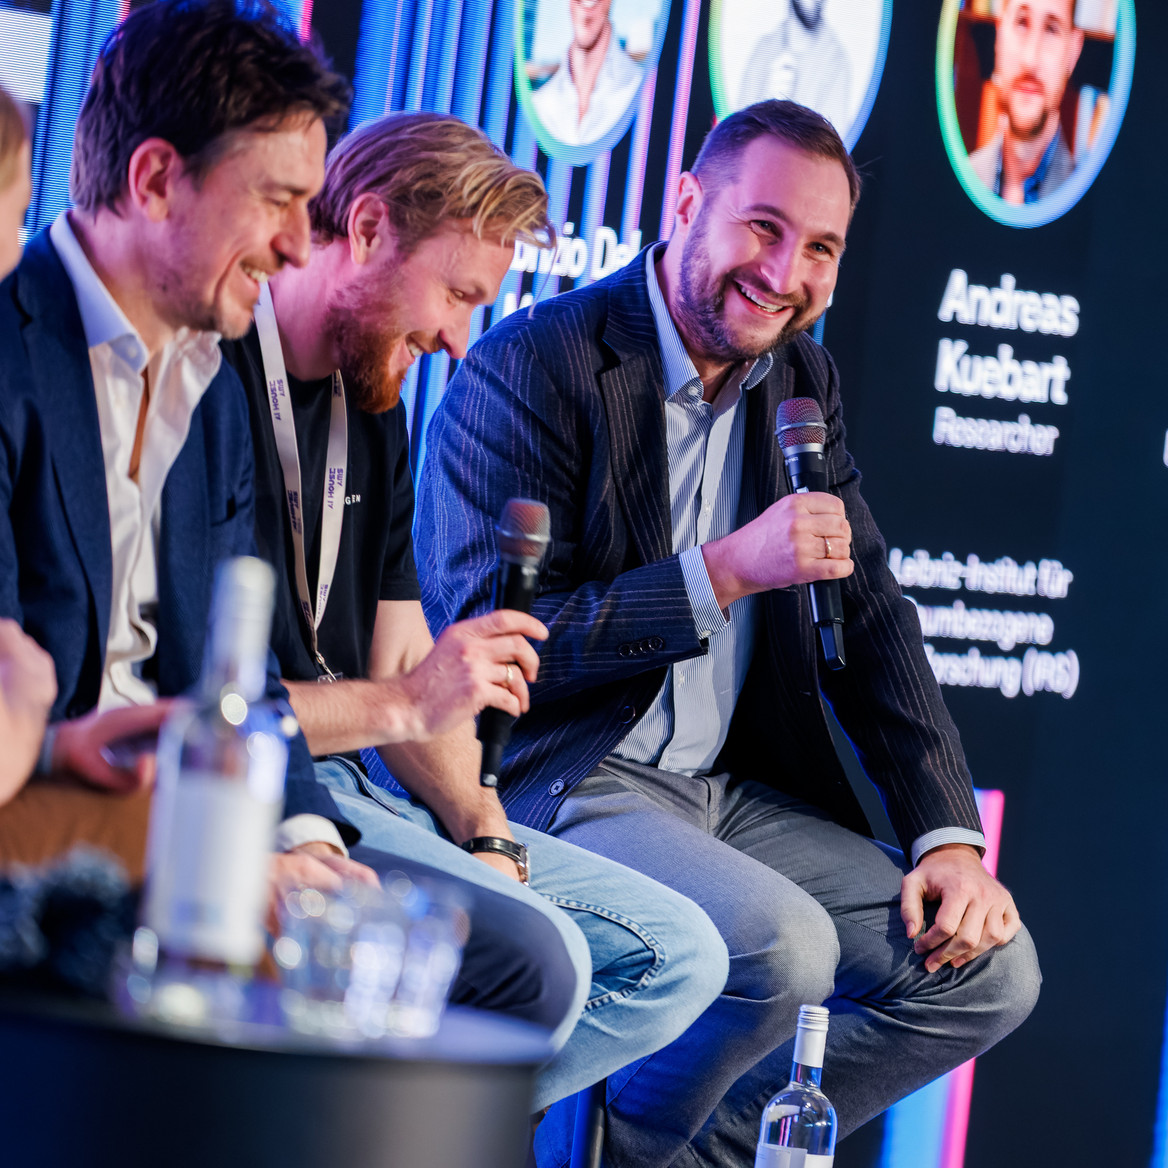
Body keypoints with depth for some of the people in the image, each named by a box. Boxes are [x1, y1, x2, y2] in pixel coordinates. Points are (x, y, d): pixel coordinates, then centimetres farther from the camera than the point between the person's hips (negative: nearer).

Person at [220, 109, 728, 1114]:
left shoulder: (374, 408, 18)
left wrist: (484, 836, 2)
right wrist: (403, 706, -16)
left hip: (358, 784, 10)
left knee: (677, 955, 4)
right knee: (534, 954, -29)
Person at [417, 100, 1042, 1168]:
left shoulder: (802, 382, 11)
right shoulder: (534, 367, -13)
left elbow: (870, 619, 12)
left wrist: (949, 836, -1)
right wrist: (725, 571, -24)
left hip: (727, 792, 8)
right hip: (553, 789, -8)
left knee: (991, 969, -3)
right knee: (783, 944, -32)